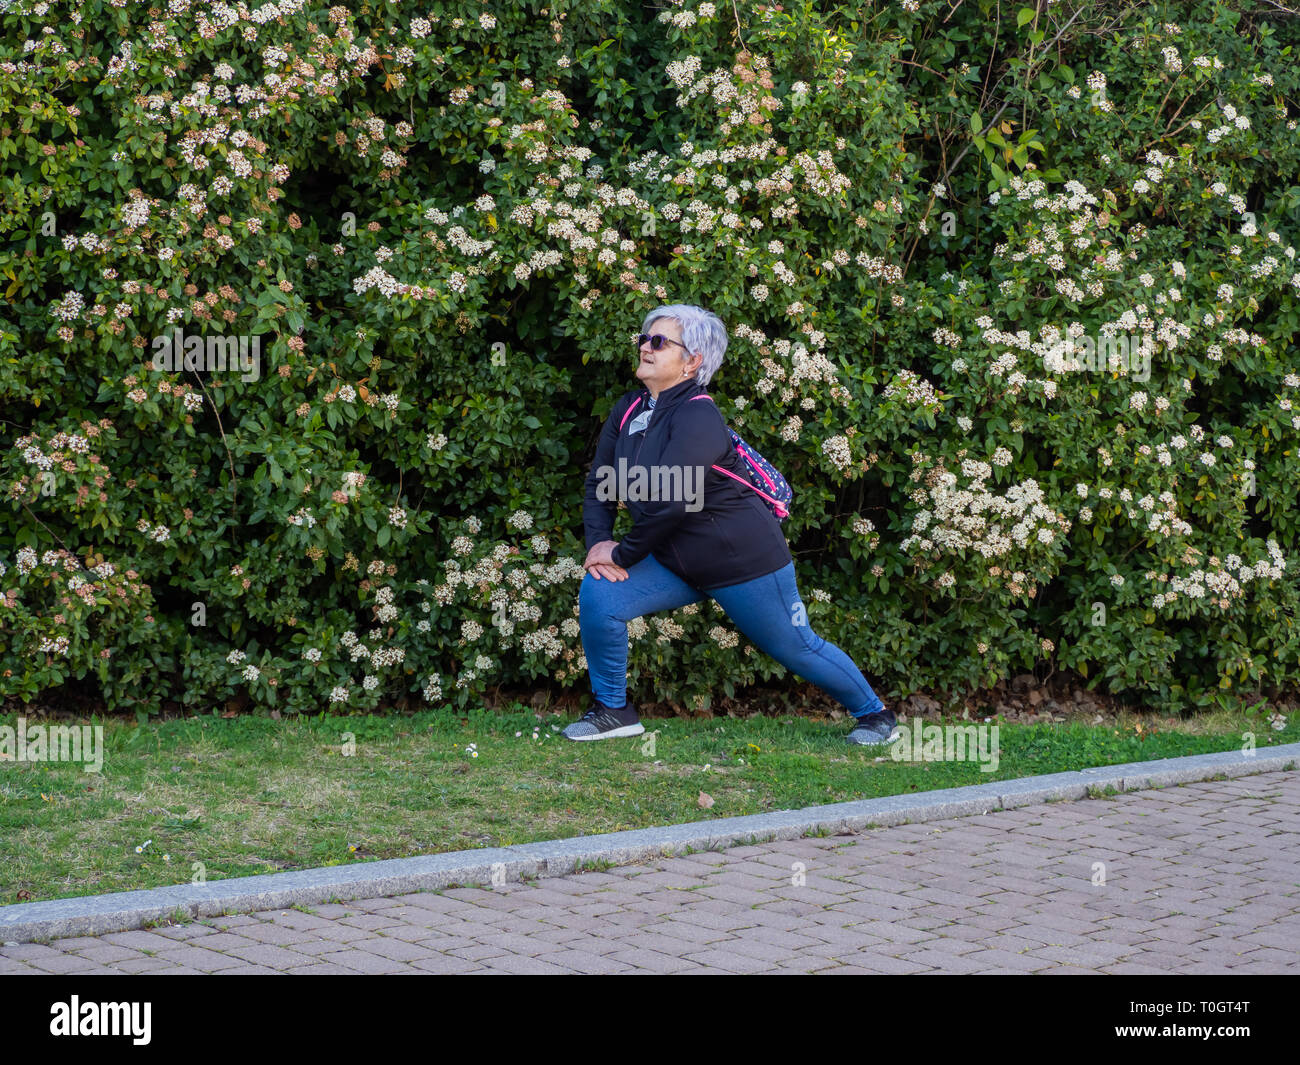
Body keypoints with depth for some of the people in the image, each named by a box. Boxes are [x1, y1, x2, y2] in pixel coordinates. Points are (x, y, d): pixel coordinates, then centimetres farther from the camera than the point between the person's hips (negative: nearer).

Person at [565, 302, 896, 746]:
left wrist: (624, 553, -20)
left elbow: (671, 500, -30)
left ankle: (874, 713, 31)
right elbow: (600, 484, 6)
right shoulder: (628, 411, 2)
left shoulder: (697, 417, -24)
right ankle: (613, 710, 3)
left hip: (744, 561, -7)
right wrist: (598, 542, -11)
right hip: (675, 564, 7)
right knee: (598, 594, -12)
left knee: (797, 650, 6)